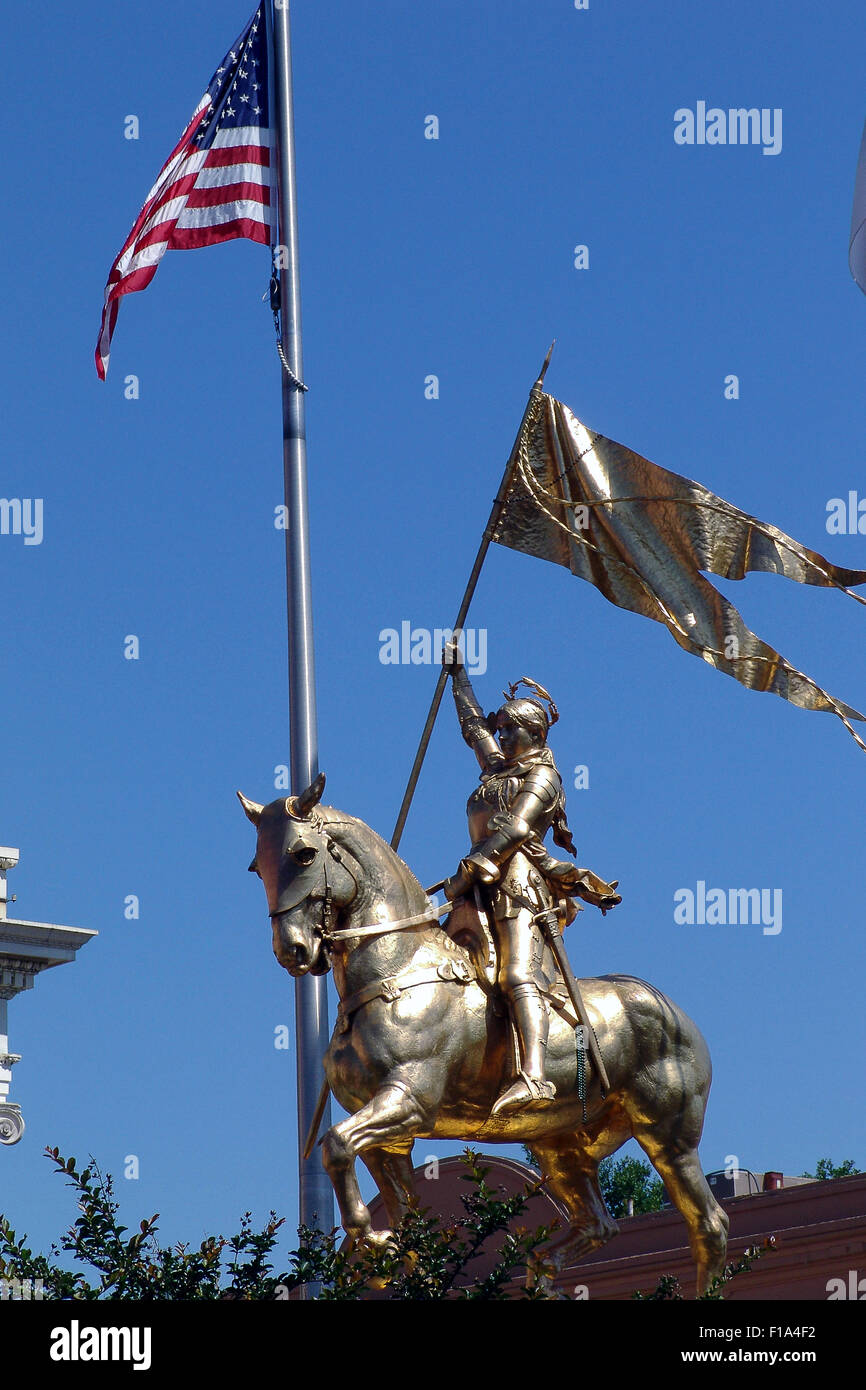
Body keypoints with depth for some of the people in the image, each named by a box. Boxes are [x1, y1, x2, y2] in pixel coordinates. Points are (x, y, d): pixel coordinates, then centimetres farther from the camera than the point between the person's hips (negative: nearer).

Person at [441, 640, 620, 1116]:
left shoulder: (541, 777, 1)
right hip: (489, 887, 10)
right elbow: (473, 724, 41)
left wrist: (466, 873, -16)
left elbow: (513, 830, -11)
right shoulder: (497, 767, 26)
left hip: (516, 882, -10)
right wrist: (458, 675, 47)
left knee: (520, 974, -26)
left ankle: (534, 1077, -43)